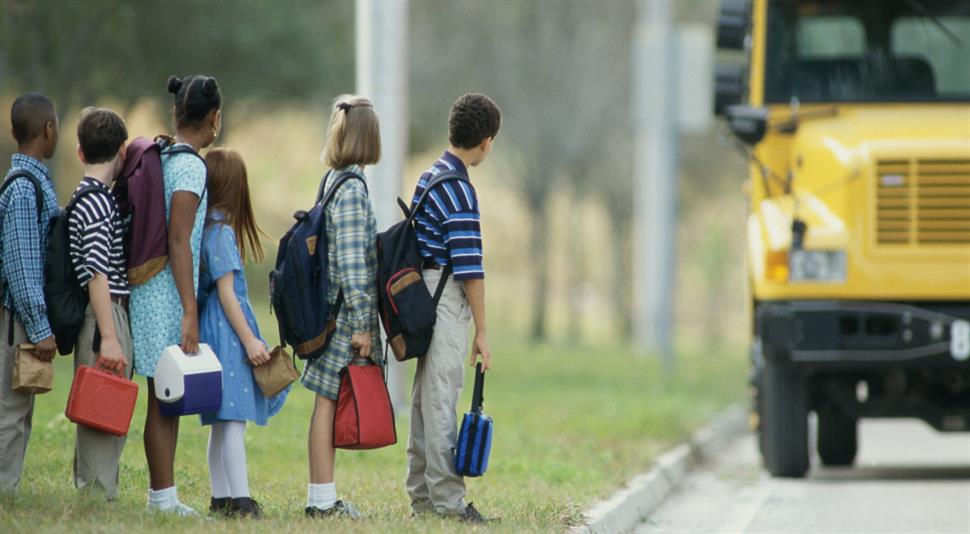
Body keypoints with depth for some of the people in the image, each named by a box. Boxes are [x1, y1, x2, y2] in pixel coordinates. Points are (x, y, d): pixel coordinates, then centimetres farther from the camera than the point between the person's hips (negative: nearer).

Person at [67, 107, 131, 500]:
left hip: (112, 316, 10)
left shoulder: (93, 198, 16)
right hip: (104, 319, -10)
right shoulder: (97, 202, -14)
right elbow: (97, 275, -20)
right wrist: (108, 337, -22)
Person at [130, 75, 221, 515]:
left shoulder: (157, 157, 13)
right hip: (168, 295, -9)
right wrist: (190, 311, -19)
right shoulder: (190, 166, -13)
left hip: (148, 289, 9)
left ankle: (162, 496, 15)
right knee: (166, 399, -5)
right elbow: (178, 241, -18)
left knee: (166, 400, 12)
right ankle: (164, 498, -3)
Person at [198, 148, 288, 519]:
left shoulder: (210, 228, 12)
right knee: (233, 418, -11)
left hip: (218, 331, 9)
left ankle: (222, 499, 13)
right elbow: (226, 292, -16)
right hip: (227, 328, -9)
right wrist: (249, 340, -14)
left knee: (224, 421, 11)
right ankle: (239, 499, -14)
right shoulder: (221, 231, -14)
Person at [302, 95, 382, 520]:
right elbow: (352, 263, -18)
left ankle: (321, 497, 14)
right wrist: (361, 324, -16)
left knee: (328, 402, 10)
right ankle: (322, 499, -1)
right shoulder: (352, 189, -15)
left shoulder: (333, 182, 13)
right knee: (329, 402, -4)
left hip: (332, 310, 9)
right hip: (345, 312, -9)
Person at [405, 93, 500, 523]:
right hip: (447, 298, -9)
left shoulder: (429, 177, 13)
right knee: (442, 398, -8)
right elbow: (470, 268, -18)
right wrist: (482, 331, -15)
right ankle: (446, 499, -8)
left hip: (423, 290, 9)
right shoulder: (458, 189, -16)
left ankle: (422, 495, 17)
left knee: (426, 397, 12)